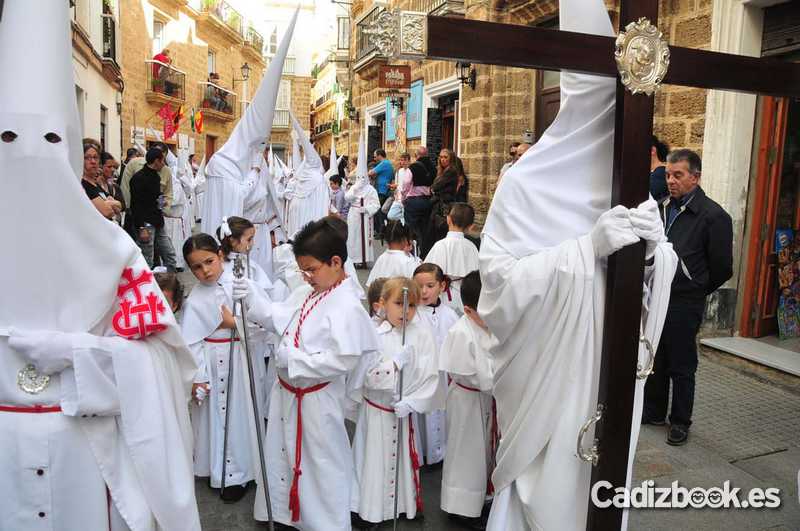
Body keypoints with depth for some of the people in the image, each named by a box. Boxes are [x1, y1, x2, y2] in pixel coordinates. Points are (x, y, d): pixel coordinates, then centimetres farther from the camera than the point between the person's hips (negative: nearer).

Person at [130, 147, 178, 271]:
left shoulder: (156, 176, 14)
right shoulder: (139, 178, -13)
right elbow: (136, 205, -17)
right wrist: (142, 228, -21)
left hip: (158, 224, 9)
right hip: (146, 225, -9)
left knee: (170, 255, 10)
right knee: (147, 262, -2)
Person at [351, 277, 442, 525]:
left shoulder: (422, 335, -7)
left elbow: (430, 377, -8)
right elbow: (369, 377, -17)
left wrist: (410, 403, -15)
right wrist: (397, 362, -23)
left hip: (406, 411, 2)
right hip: (376, 410, -1)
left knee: (405, 459, 15)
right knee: (376, 461, 8)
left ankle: (407, 505, 35)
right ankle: (373, 512, 27)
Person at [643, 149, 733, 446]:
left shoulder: (714, 216, -11)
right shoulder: (664, 209, 8)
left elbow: (722, 268, -6)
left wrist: (696, 291, 4)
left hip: (684, 304, -6)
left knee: (681, 366, 6)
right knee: (655, 360, 16)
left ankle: (680, 422, 22)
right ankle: (654, 412, 32)